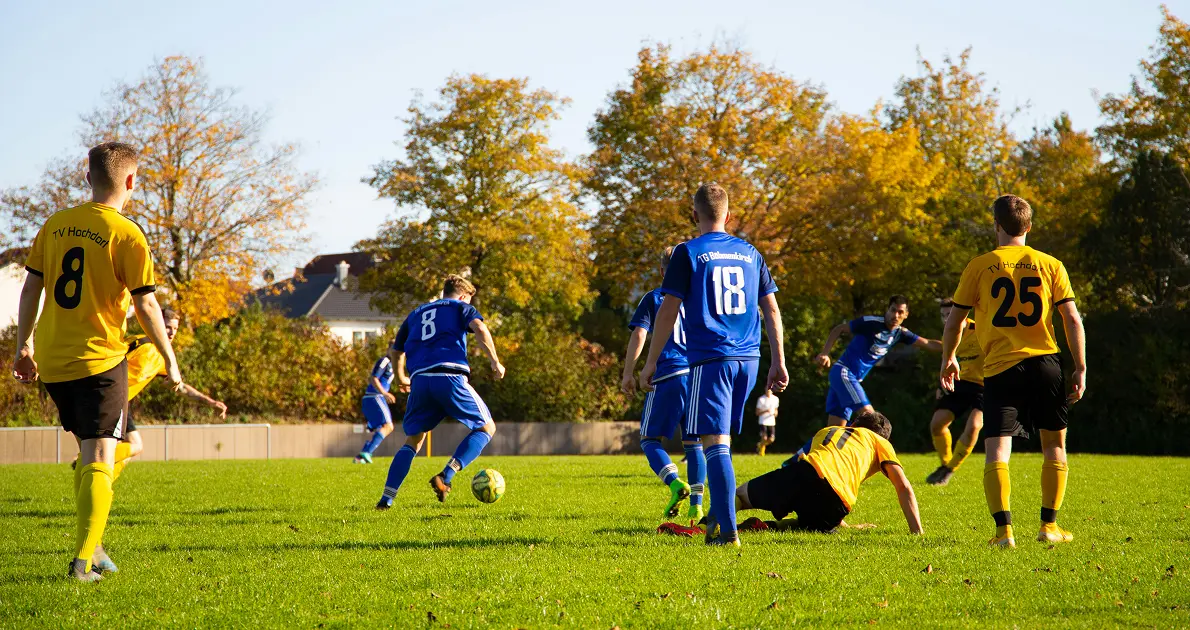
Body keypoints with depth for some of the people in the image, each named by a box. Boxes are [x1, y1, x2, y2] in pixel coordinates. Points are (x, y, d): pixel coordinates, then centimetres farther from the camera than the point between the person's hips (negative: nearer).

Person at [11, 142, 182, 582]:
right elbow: (145, 304, -8)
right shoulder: (127, 236, -9)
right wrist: (170, 361, 2)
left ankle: (90, 546, 22)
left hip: (51, 361, 6)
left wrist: (23, 346, 18)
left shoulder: (55, 225, 7)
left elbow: (30, 288, 9)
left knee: (87, 452, 20)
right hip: (99, 360, -6)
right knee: (100, 460, -4)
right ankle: (84, 559, -15)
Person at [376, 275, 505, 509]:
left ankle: (387, 498, 1)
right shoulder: (460, 307, 16)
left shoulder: (416, 314, 30)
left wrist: (402, 378, 50)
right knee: (486, 427, 9)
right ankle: (445, 477, -9)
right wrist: (495, 361, -1)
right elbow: (480, 328, -5)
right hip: (450, 375, -5)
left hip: (420, 380, 5)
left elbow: (396, 350, 34)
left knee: (413, 441, 17)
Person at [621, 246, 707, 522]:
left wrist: (628, 374, -1)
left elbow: (638, 336, -4)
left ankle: (675, 483, -19)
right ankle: (696, 504, 0)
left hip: (666, 377, -3)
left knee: (649, 439, 5)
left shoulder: (653, 298, 5)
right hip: (699, 376, 4)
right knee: (693, 442, 9)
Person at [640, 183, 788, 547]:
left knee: (715, 442, -7)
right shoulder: (750, 253, 12)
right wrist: (779, 362, 16)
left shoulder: (688, 253, -2)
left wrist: (650, 363, 0)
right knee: (722, 440, 18)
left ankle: (728, 531, -14)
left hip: (709, 359, -5)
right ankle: (717, 517, 22)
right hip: (748, 359, 5)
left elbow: (669, 311, -5)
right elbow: (771, 310, 12)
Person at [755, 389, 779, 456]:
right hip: (763, 422, -4)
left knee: (771, 439, -3)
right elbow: (757, 413, -5)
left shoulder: (775, 399, 6)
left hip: (771, 422, 4)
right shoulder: (761, 399, -6)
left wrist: (775, 413, -3)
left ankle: (760, 445, 28)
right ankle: (761, 453, 10)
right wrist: (765, 411, -22)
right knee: (764, 438, -14)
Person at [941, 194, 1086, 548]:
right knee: (1054, 445, 17)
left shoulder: (979, 267, 2)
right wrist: (1080, 369, 6)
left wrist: (948, 359, 22)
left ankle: (1004, 530, -18)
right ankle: (1049, 526, 17)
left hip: (1000, 369, -2)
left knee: (997, 450, -4)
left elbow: (954, 322, 6)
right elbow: (1073, 320, 1)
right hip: (1045, 364, 2)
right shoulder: (1050, 265, 5)